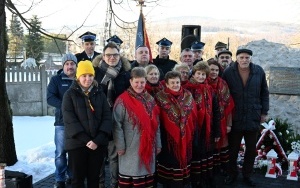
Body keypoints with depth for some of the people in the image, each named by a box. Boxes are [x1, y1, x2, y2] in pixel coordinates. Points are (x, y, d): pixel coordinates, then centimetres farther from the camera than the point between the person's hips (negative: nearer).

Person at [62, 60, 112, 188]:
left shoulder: (100, 93, 8)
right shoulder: (70, 94, 0)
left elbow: (107, 117, 1)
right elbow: (69, 119, -9)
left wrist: (98, 139, -12)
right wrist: (85, 139, -16)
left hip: (98, 143, 3)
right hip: (77, 143, -2)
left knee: (94, 177, 12)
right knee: (78, 177, 7)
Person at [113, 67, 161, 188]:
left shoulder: (150, 100, 9)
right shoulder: (123, 100, -9)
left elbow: (156, 124, 13)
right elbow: (117, 125, -10)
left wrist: (158, 144, 11)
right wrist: (120, 146, -12)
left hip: (148, 146, 5)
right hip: (131, 147, -5)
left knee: (146, 174, 13)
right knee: (129, 176, 3)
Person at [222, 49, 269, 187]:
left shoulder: (259, 71, -1)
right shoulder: (228, 72, -6)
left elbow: (264, 93, 6)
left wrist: (264, 112, 4)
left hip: (253, 117, 2)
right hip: (235, 118, -2)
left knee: (251, 149, 12)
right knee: (233, 149, 11)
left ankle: (247, 175, 30)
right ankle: (232, 174, 30)